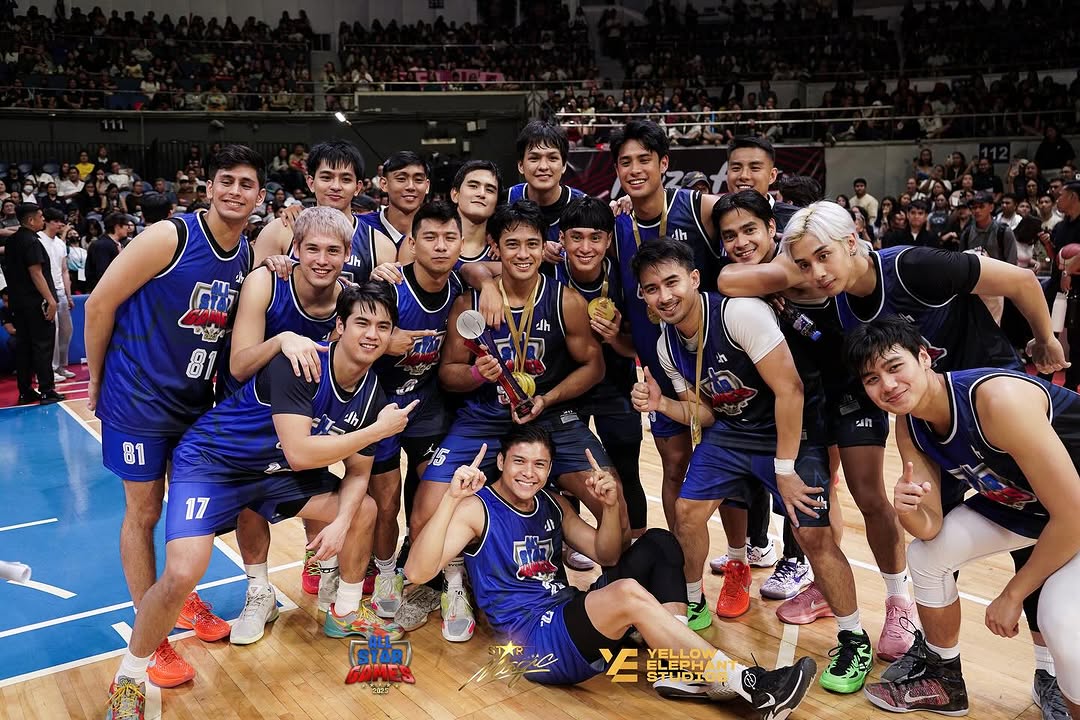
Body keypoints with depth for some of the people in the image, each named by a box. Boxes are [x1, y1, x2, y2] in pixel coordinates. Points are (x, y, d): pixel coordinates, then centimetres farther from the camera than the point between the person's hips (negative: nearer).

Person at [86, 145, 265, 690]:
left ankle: (181, 599, 39)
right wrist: (97, 381, -5)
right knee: (144, 512, 6)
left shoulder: (250, 255, -1)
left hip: (198, 401, 6)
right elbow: (101, 304, -13)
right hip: (139, 400, -6)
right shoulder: (169, 237, -19)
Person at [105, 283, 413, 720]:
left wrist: (340, 521, -16)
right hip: (210, 461, -7)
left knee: (364, 511, 7)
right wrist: (380, 429, -28)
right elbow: (299, 453, -36)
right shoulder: (298, 364, -29)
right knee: (182, 574, -24)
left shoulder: (371, 393, -6)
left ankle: (345, 614, 30)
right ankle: (128, 680, 4)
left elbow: (358, 471, 2)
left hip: (274, 471, 7)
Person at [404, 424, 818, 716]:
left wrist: (610, 506, -5)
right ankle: (741, 682, -24)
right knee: (628, 592, -34)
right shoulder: (478, 509, -7)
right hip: (535, 640, -7)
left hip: (575, 618, 8)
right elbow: (418, 572, -19)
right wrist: (451, 498, -31)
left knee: (658, 544, -4)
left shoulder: (552, 504, 13)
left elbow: (607, 556, 14)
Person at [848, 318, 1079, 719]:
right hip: (1017, 501, 7)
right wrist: (908, 511, -32)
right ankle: (943, 681, 24)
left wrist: (1012, 595, -18)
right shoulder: (909, 425, -12)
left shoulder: (998, 399, -36)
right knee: (926, 553, 3)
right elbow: (931, 526, -7)